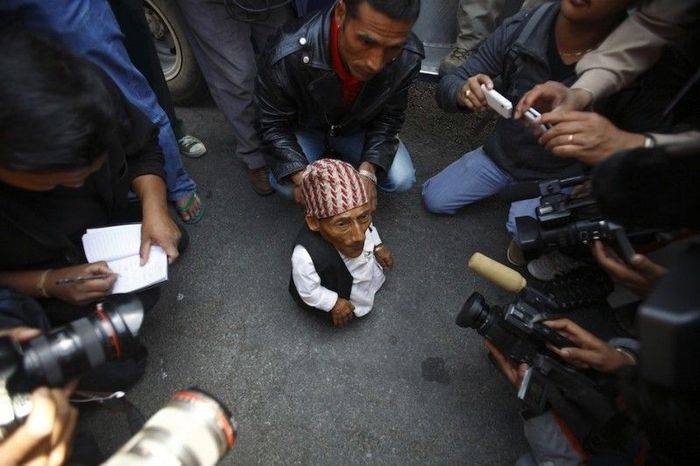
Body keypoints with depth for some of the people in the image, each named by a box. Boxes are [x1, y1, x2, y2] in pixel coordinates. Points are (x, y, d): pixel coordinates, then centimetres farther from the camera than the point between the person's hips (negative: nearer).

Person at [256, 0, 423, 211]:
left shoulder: (409, 58, -29)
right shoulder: (287, 57, -37)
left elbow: (389, 117, -13)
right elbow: (274, 124, -20)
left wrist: (367, 171, -28)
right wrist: (301, 176, -35)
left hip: (359, 130, 2)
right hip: (306, 129, -1)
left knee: (401, 180, -16)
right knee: (284, 184, -25)